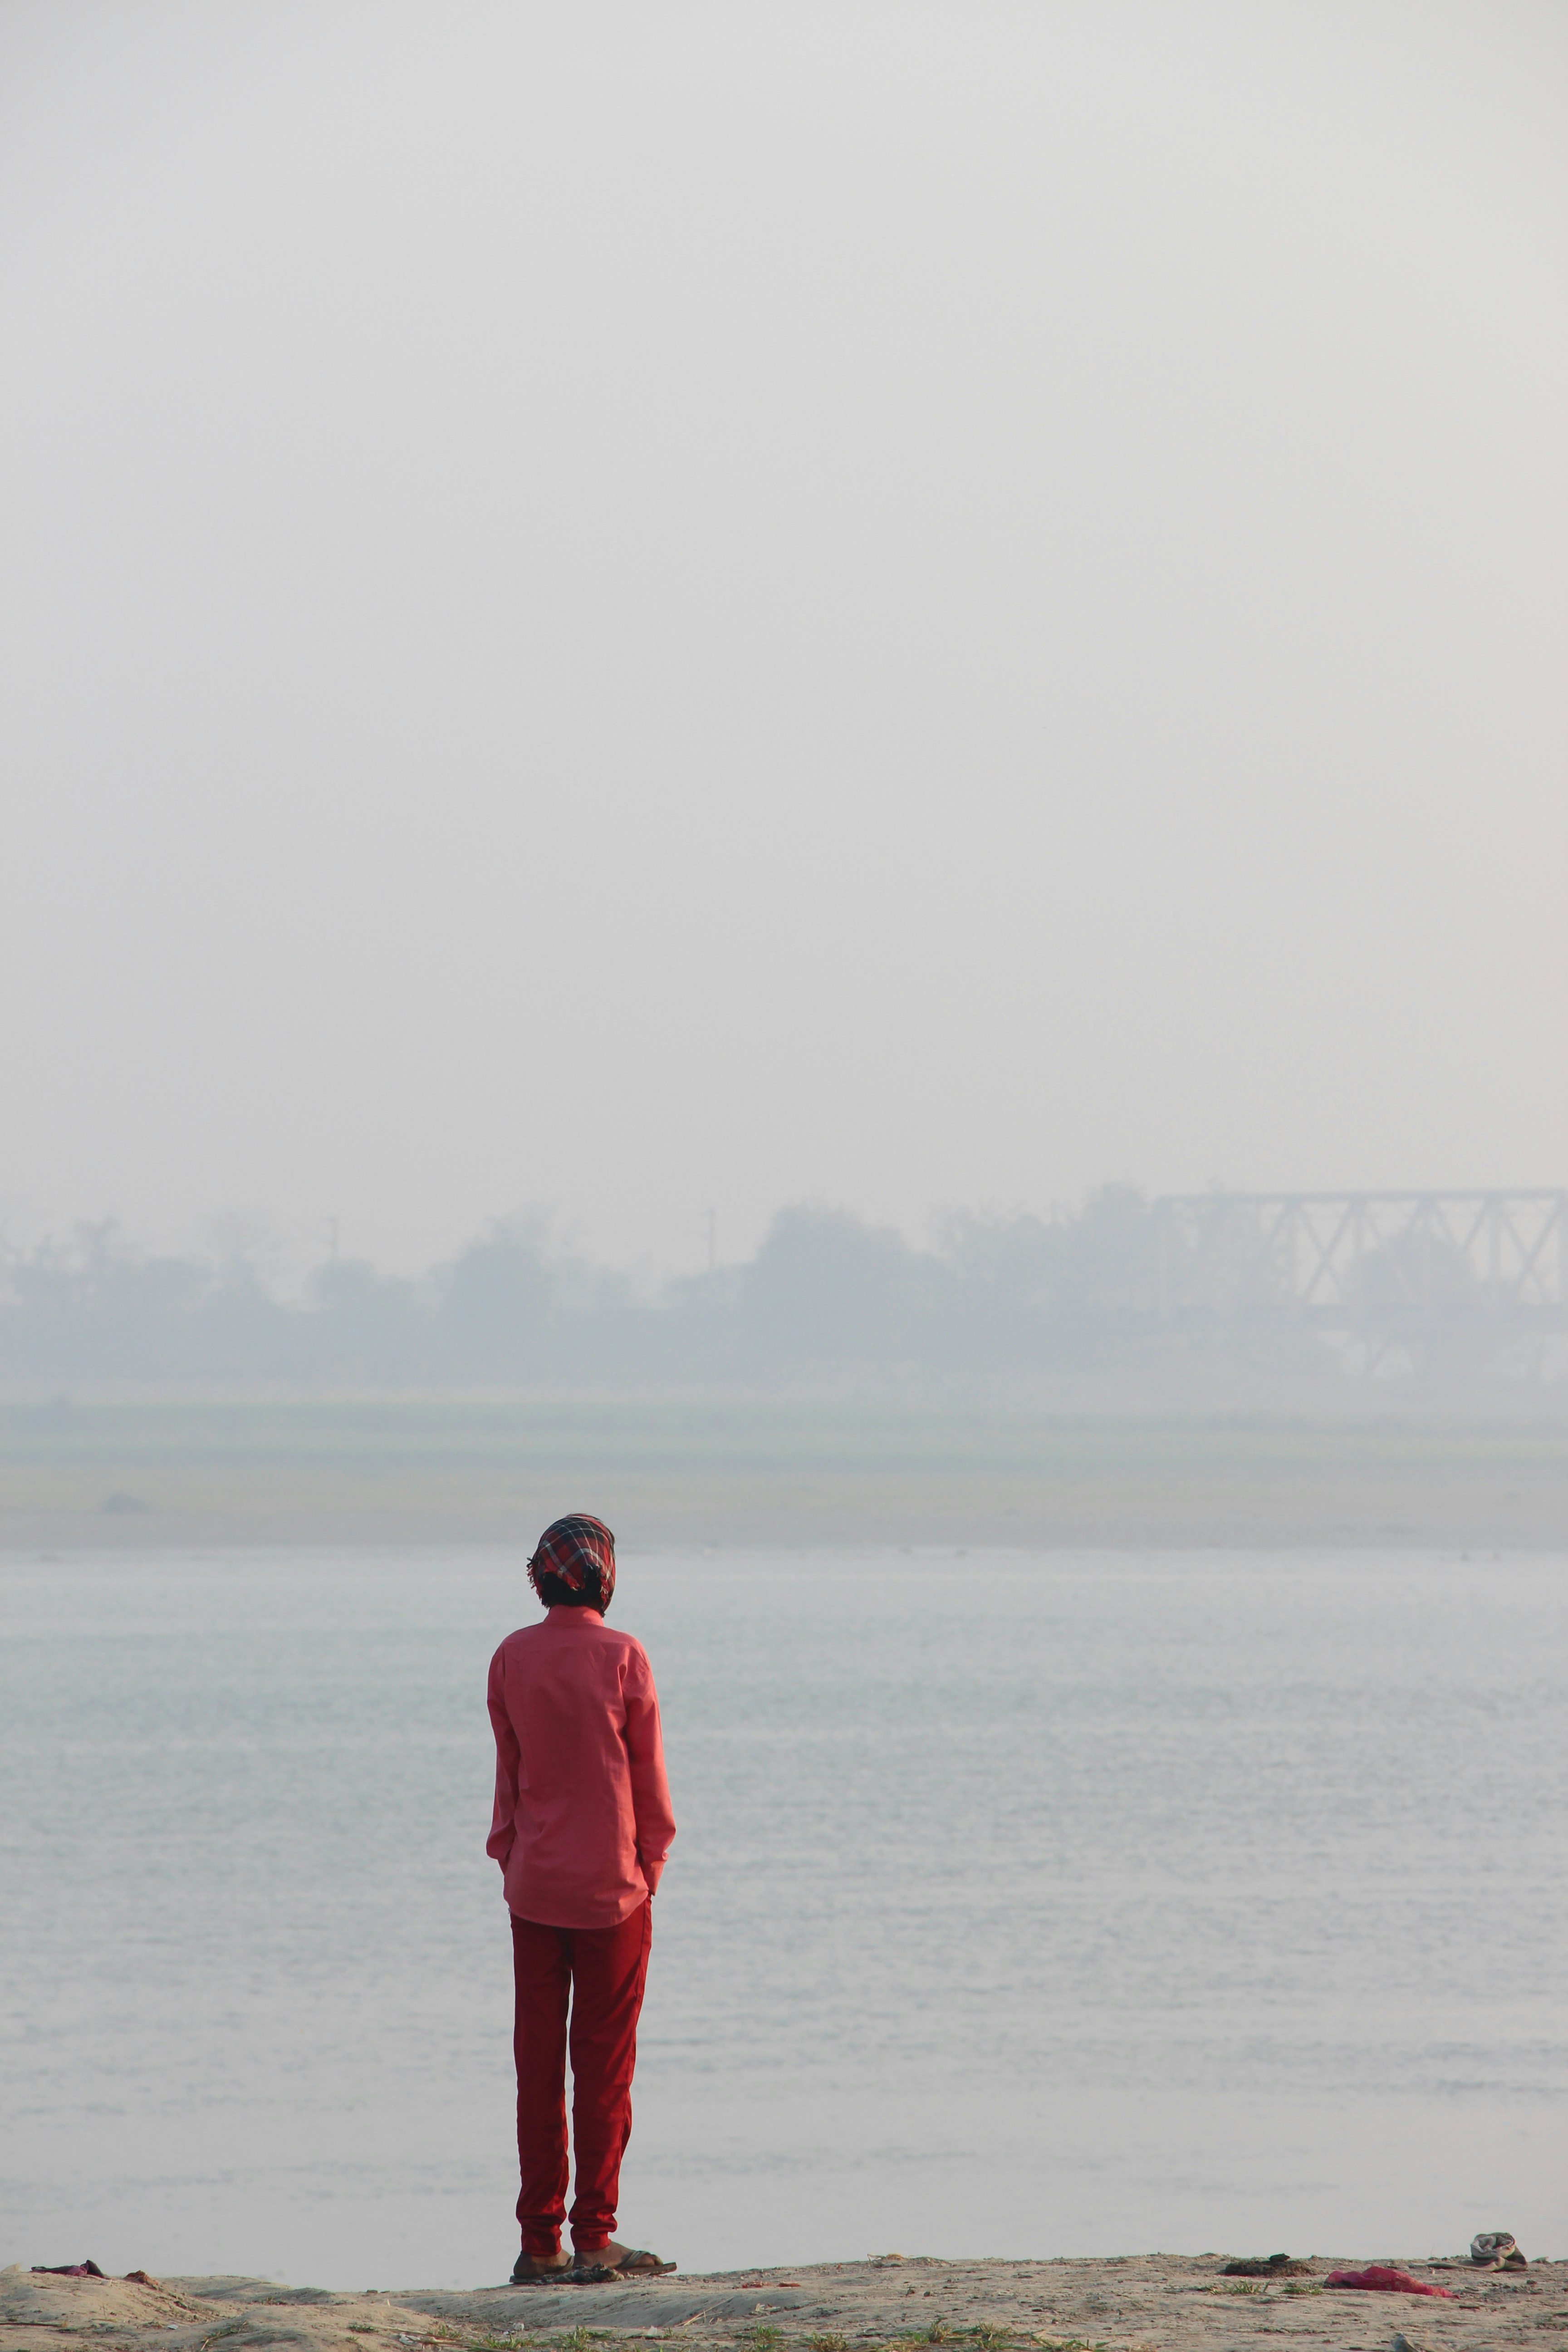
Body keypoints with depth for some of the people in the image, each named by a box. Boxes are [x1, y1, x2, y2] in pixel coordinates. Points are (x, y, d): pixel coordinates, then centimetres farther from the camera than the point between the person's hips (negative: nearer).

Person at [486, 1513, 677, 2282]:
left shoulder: (511, 1659, 0)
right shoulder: (622, 1658, -9)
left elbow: (509, 1771, 6)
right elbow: (647, 1773, -4)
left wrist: (510, 1856, 14)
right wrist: (651, 1860, 7)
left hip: (533, 1883, 3)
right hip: (612, 1885, -3)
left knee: (538, 2060, 6)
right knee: (604, 2060, 2)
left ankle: (540, 2242, 7)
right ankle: (594, 2239, 0)